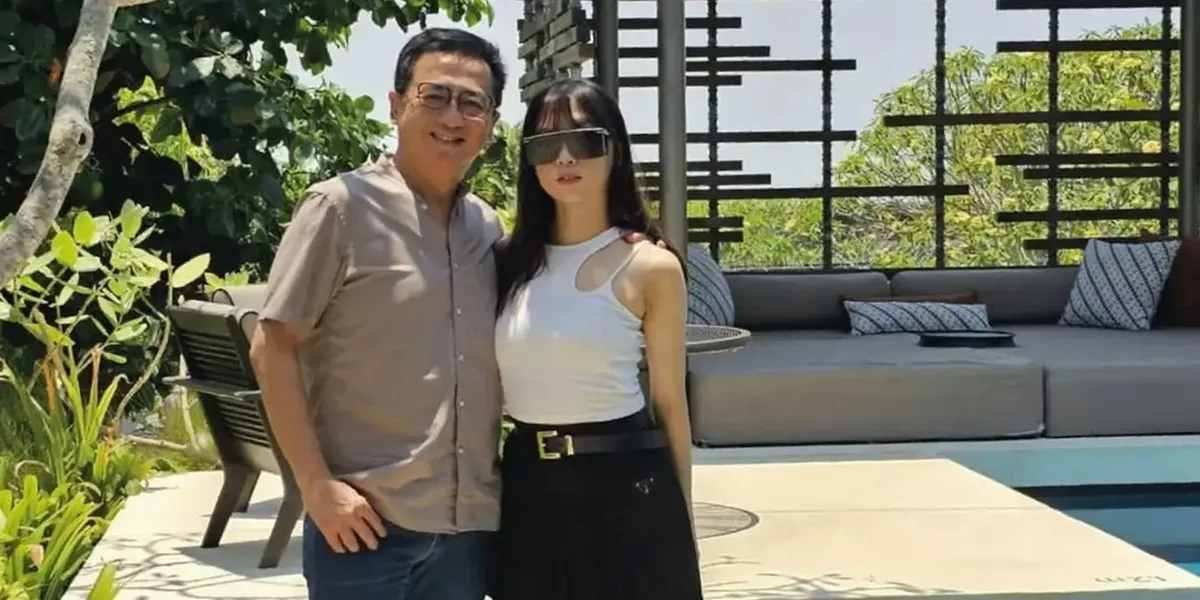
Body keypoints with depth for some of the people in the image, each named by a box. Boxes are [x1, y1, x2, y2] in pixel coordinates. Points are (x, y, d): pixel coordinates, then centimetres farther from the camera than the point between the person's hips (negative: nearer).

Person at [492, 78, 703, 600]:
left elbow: (669, 403, -2)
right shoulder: (508, 260, 5)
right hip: (529, 489, 4)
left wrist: (681, 526, 2)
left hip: (626, 489, -3)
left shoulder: (650, 267, -6)